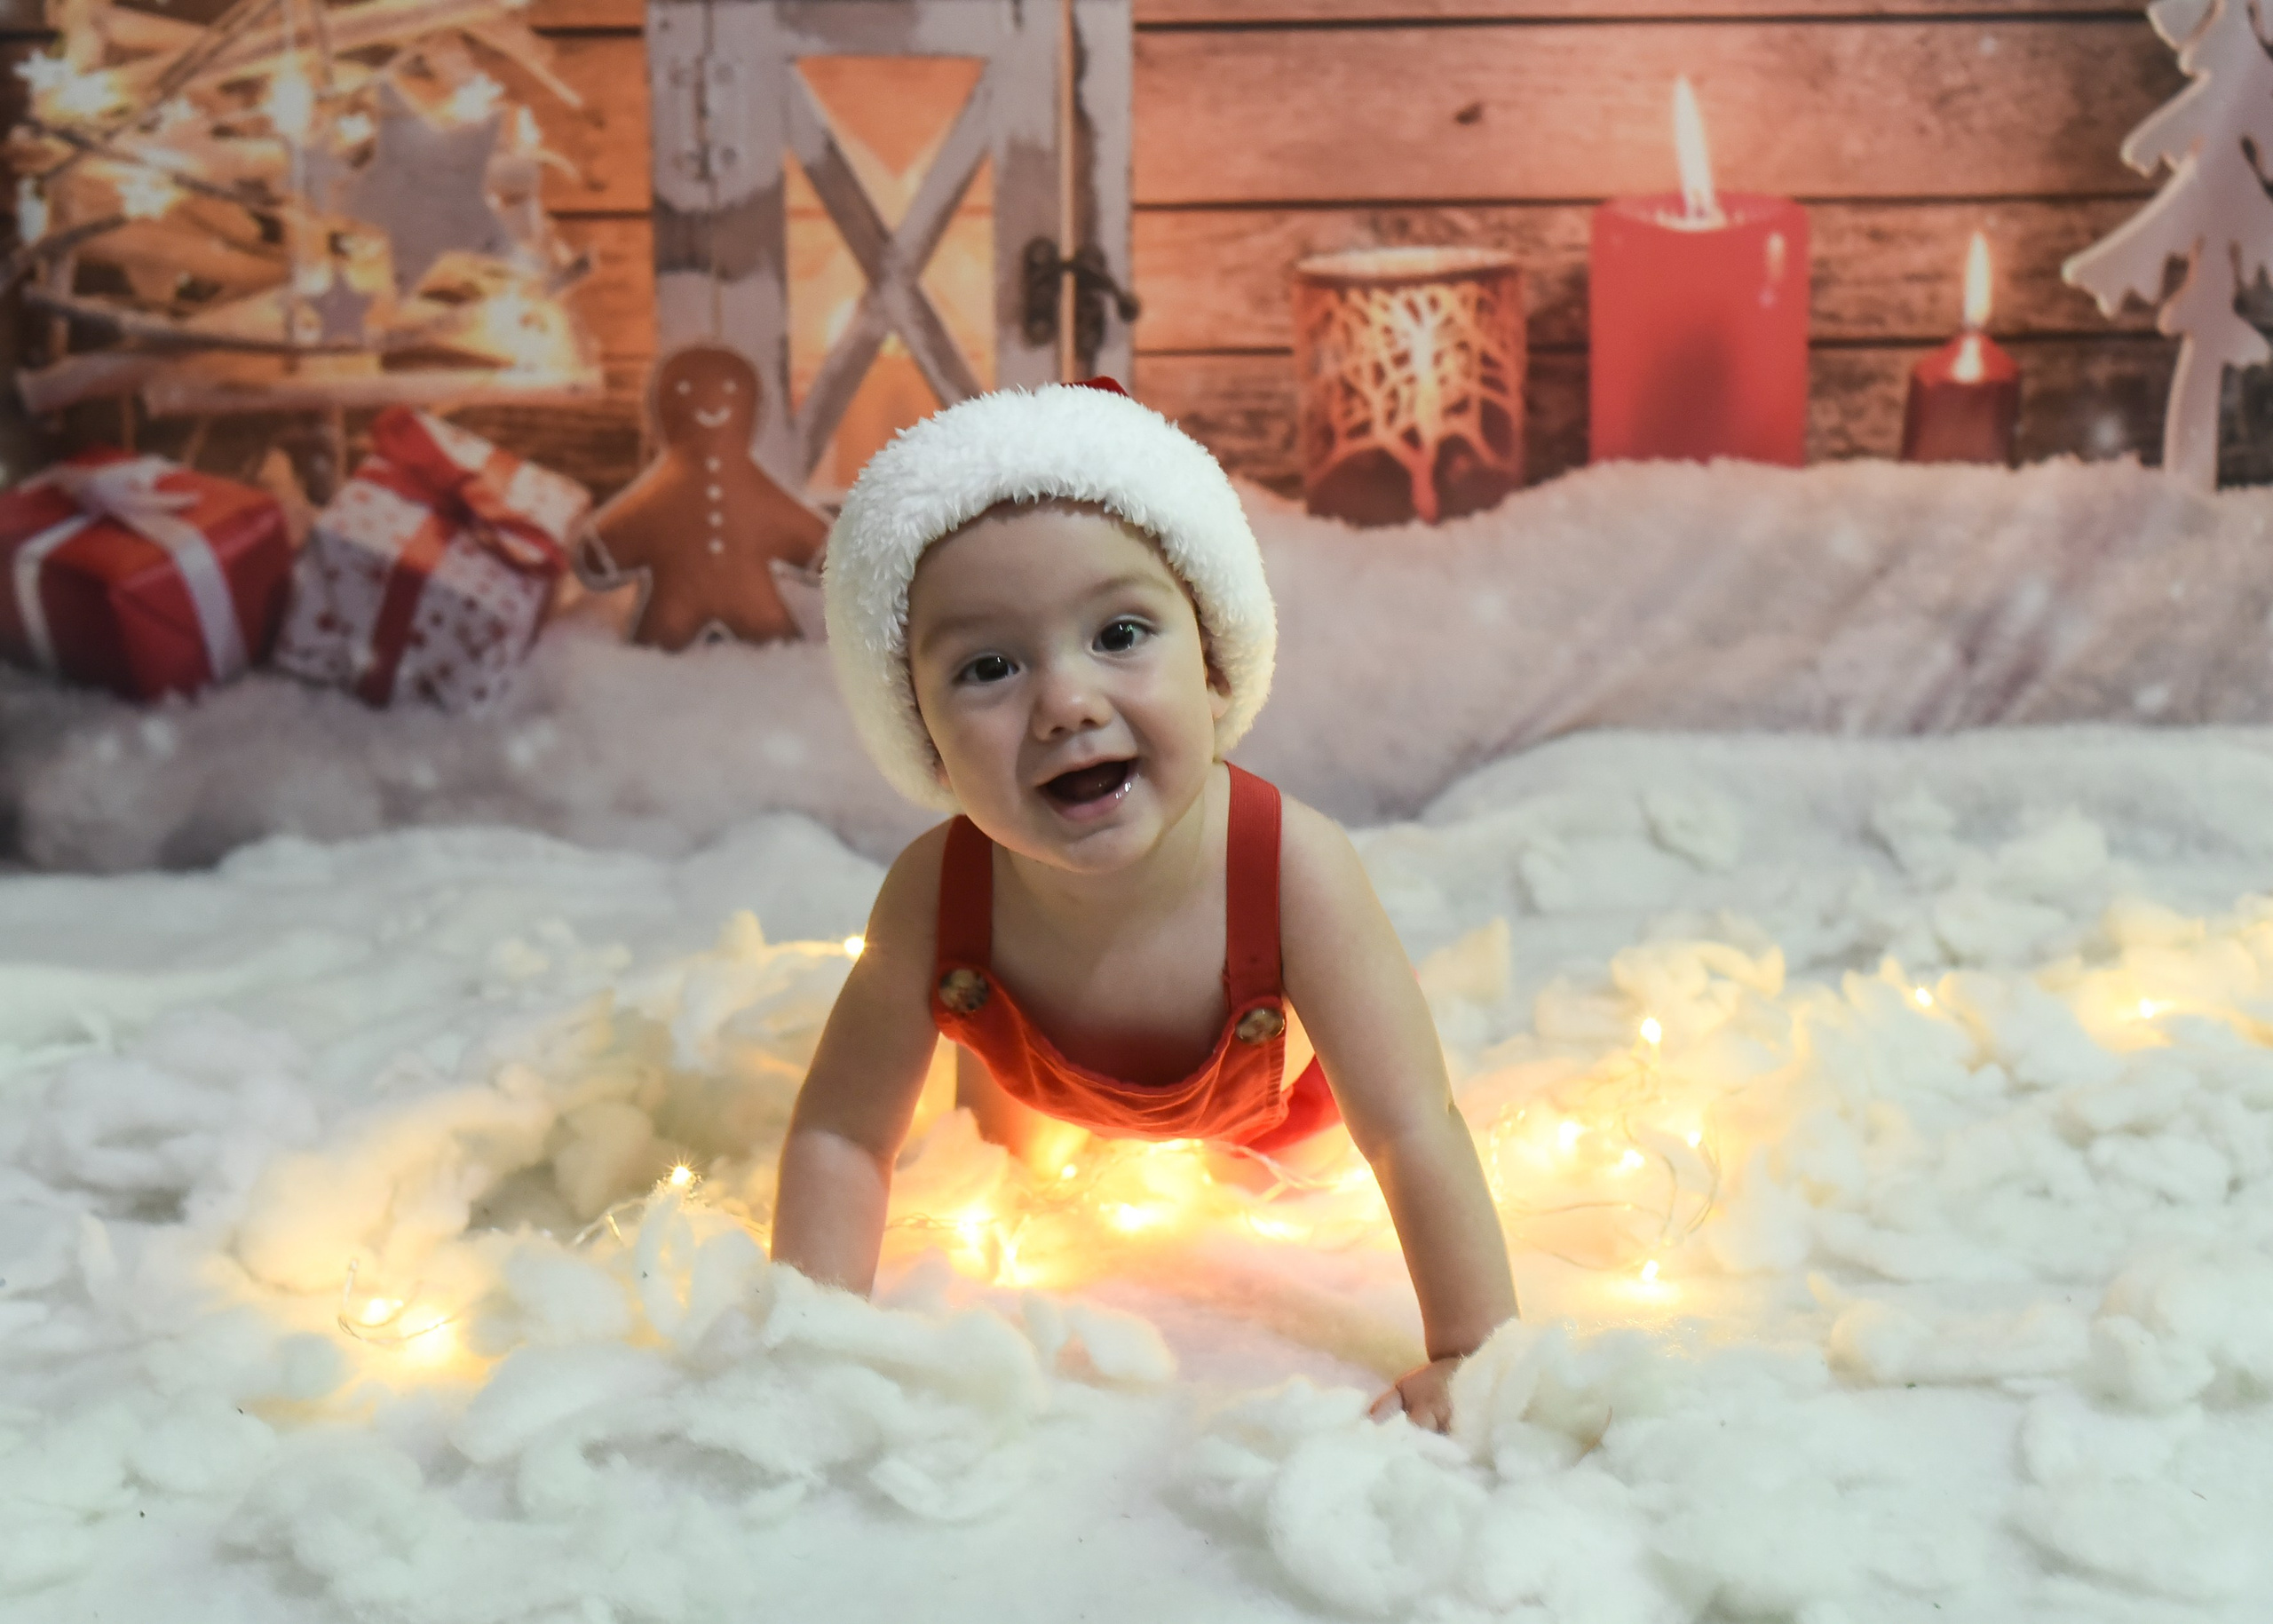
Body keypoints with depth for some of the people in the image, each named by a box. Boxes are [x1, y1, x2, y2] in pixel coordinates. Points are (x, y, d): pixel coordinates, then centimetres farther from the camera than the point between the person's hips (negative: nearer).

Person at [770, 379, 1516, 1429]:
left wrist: (1474, 1362, -47)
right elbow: (841, 1133, -30)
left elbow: (1414, 1132, -44)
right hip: (1047, 1075, 1)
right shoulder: (935, 896, -41)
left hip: (1273, 1085, -1)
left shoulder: (1294, 872, -48)